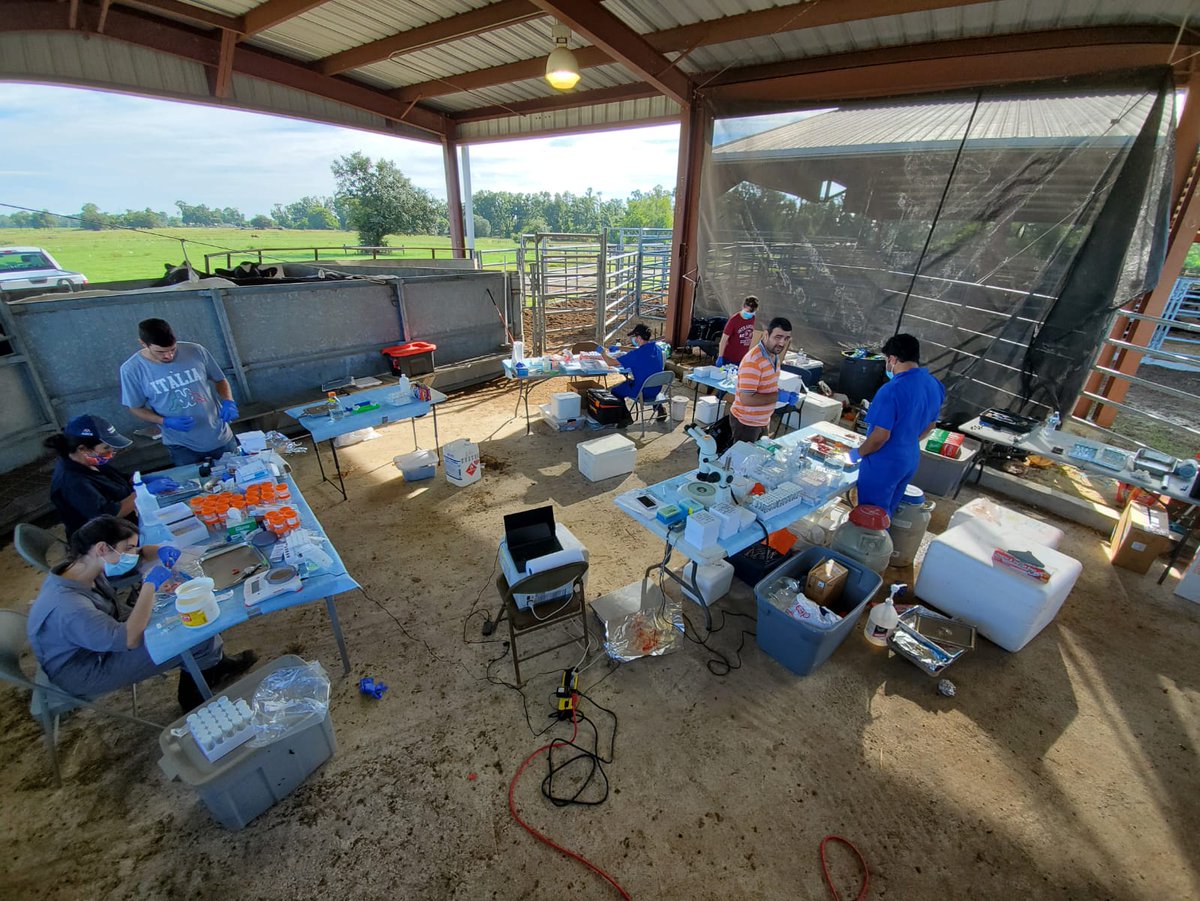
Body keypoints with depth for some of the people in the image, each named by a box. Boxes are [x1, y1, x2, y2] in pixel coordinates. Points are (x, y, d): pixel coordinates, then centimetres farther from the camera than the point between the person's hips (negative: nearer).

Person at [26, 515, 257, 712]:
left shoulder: (83, 563, -12)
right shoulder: (69, 607, -37)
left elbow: (138, 554, 5)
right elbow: (130, 639, -37)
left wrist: (159, 552, -18)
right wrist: (150, 585, -34)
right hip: (88, 672, -9)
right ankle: (217, 666, 18)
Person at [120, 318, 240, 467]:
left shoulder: (196, 351, -12)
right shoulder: (131, 369, -12)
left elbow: (220, 380, 3)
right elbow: (136, 408, -1)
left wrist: (228, 402, -17)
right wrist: (166, 422, -20)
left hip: (221, 437, 1)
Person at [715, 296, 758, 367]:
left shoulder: (752, 318, 1)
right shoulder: (734, 320, -16)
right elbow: (724, 339, -17)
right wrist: (720, 357, -21)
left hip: (742, 359, 5)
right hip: (728, 358, -5)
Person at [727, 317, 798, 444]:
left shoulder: (774, 356, 3)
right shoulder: (753, 360, -26)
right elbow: (746, 399, -30)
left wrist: (784, 393, -2)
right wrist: (778, 397, -23)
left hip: (763, 421, 9)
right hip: (746, 422, -9)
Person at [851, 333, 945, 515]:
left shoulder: (892, 390, -26)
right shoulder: (935, 385, 1)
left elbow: (881, 436, -26)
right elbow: (930, 425, 13)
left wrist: (858, 453, -10)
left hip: (884, 463, -8)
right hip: (911, 459, 8)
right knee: (886, 514, 23)